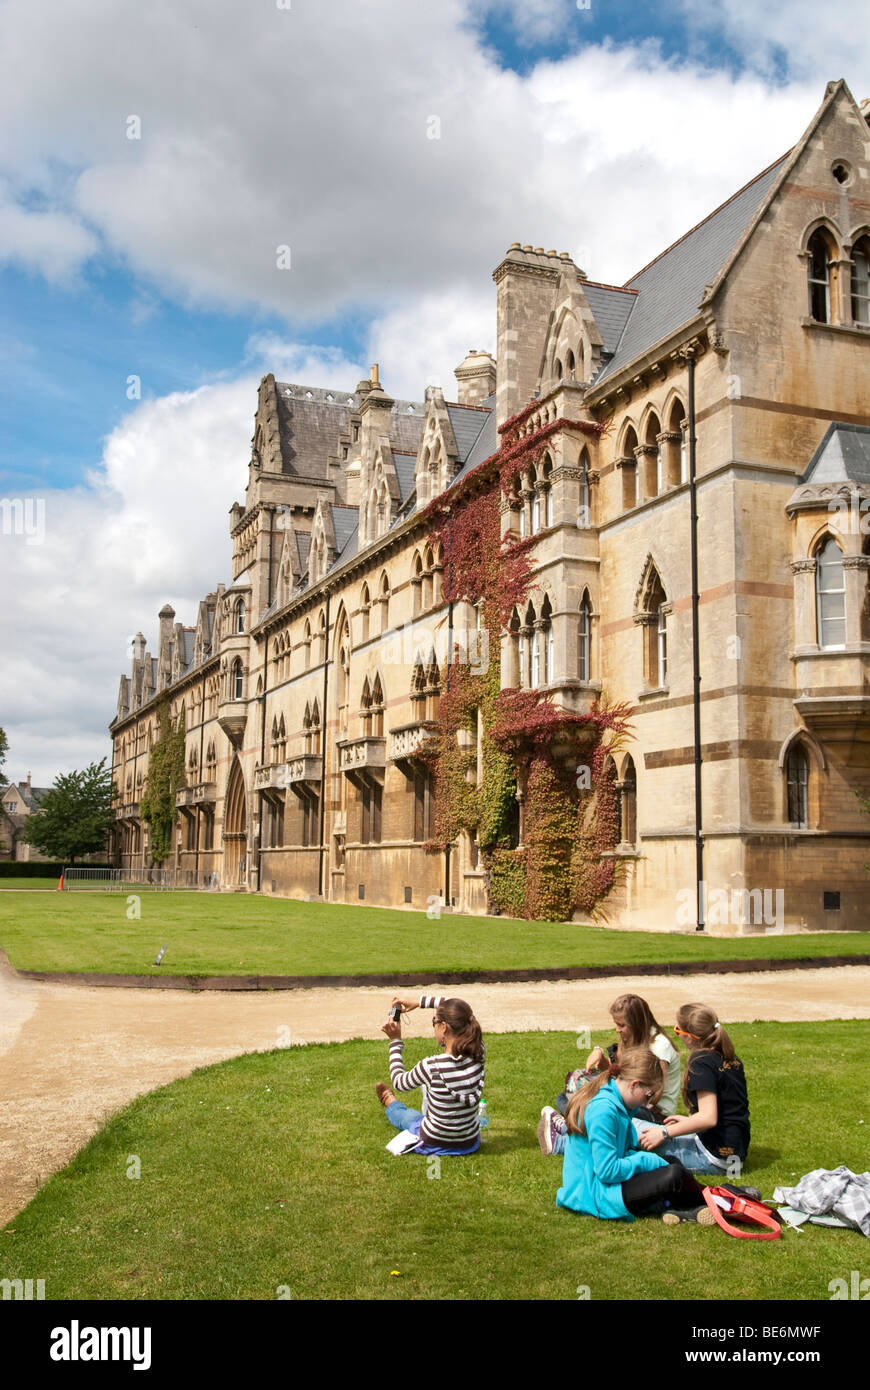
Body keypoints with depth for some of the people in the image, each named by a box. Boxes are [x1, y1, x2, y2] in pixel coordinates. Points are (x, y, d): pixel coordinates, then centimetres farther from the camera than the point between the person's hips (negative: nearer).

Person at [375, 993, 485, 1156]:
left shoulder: (431, 1067, -30)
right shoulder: (478, 1055, -18)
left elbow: (399, 1082, -7)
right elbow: (458, 1011, 0)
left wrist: (395, 1040, -2)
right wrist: (420, 1001, 5)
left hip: (433, 1145, -3)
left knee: (401, 1112, 30)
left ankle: (391, 1104, 63)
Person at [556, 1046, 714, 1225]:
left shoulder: (615, 1102, 8)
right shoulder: (602, 1110, -24)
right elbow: (607, 1171, -25)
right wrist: (646, 1160, -14)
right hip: (596, 1196, -11)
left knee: (672, 1161, 15)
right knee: (673, 1175, -18)